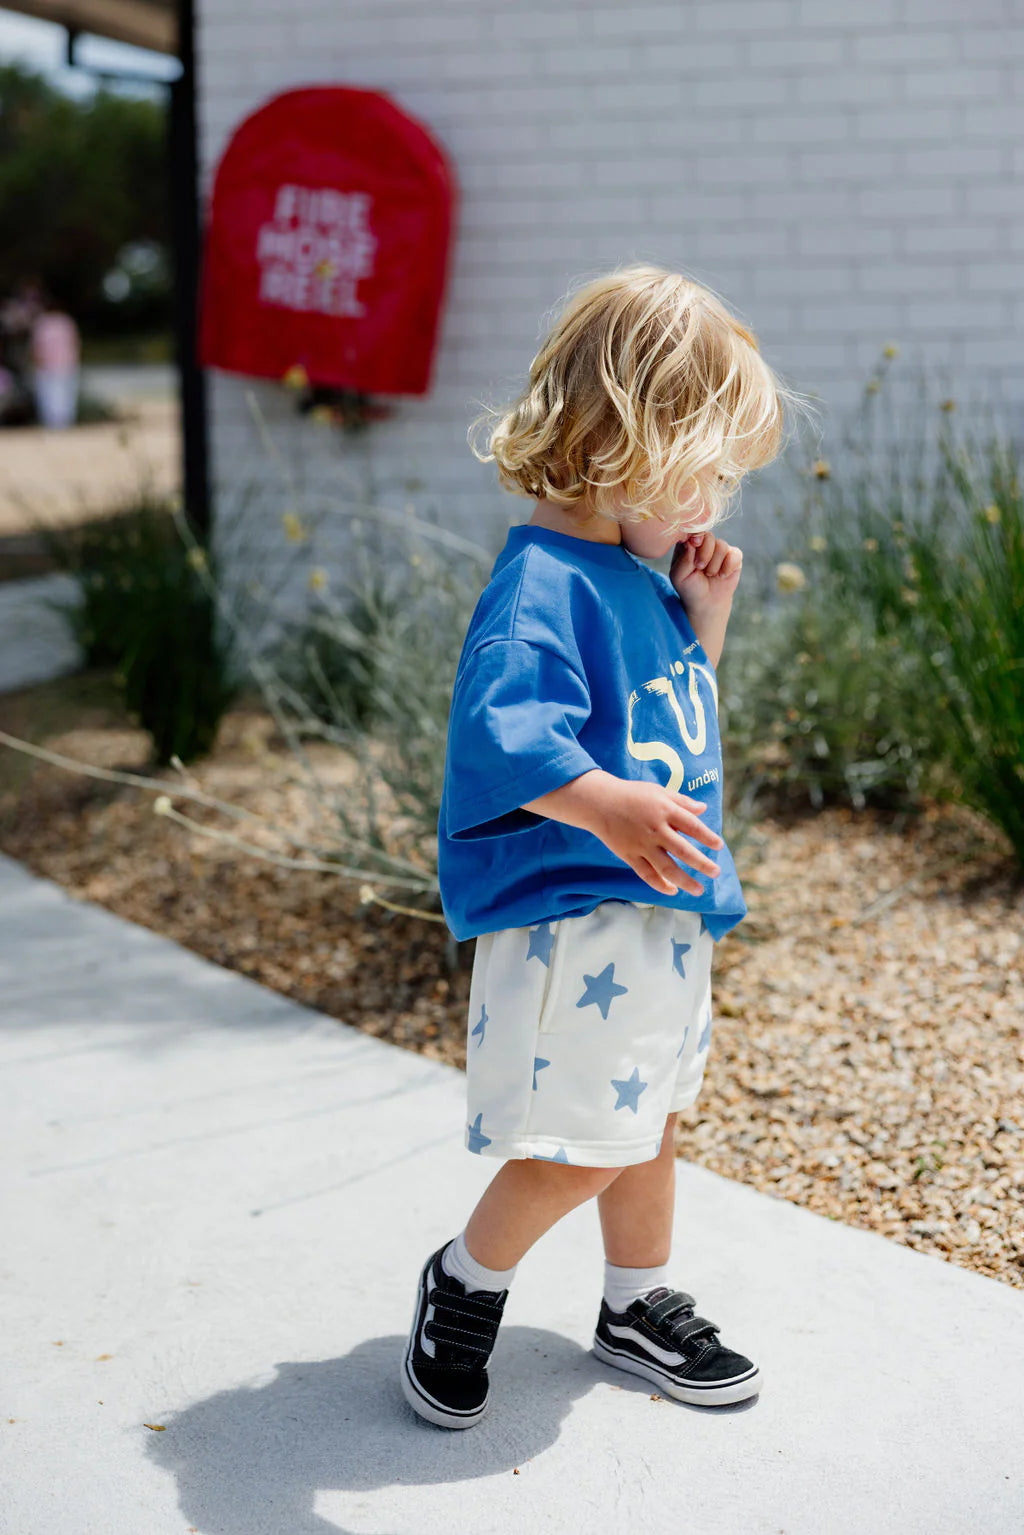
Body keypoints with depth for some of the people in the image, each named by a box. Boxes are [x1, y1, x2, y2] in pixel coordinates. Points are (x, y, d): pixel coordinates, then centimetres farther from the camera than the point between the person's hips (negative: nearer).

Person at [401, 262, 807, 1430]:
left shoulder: (638, 576, 10)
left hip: (661, 909, 10)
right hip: (567, 917, -9)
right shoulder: (542, 582, -20)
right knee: (577, 1146, -5)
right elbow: (501, 727, -33)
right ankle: (464, 1283, 20)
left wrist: (704, 622, 5)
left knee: (646, 1119, 20)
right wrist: (606, 805, -48)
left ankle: (640, 1305, 37)